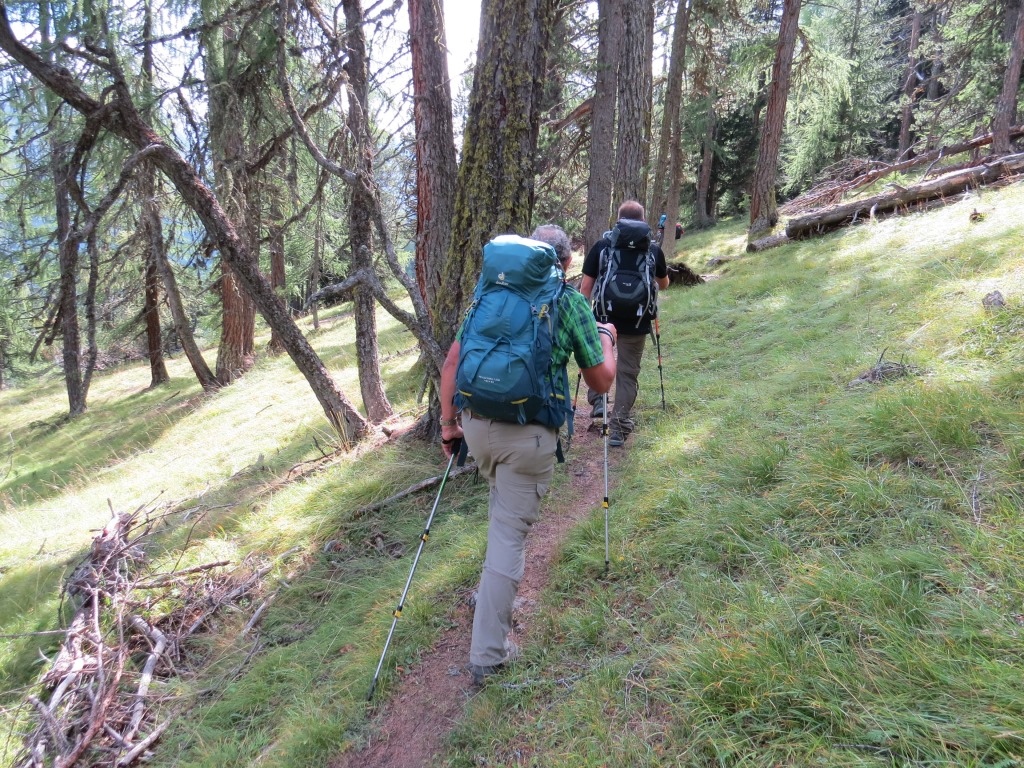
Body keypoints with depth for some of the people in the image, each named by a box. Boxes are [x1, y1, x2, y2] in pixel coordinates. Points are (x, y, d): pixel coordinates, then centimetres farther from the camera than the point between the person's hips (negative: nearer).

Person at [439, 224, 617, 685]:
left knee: (501, 500, 31)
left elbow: (452, 361, 7)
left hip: (476, 422, 5)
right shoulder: (572, 304, 2)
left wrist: (448, 423, 14)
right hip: (529, 434, -4)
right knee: (510, 530, 4)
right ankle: (488, 651, 10)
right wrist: (606, 340, 25)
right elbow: (602, 382, 6)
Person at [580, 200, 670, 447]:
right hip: (636, 322, 0)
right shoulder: (654, 249, 4)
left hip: (604, 318, 0)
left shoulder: (602, 245, -1)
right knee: (628, 374, 9)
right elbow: (664, 284, 21)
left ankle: (597, 401, 20)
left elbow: (586, 286, -2)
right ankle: (618, 429, 8)